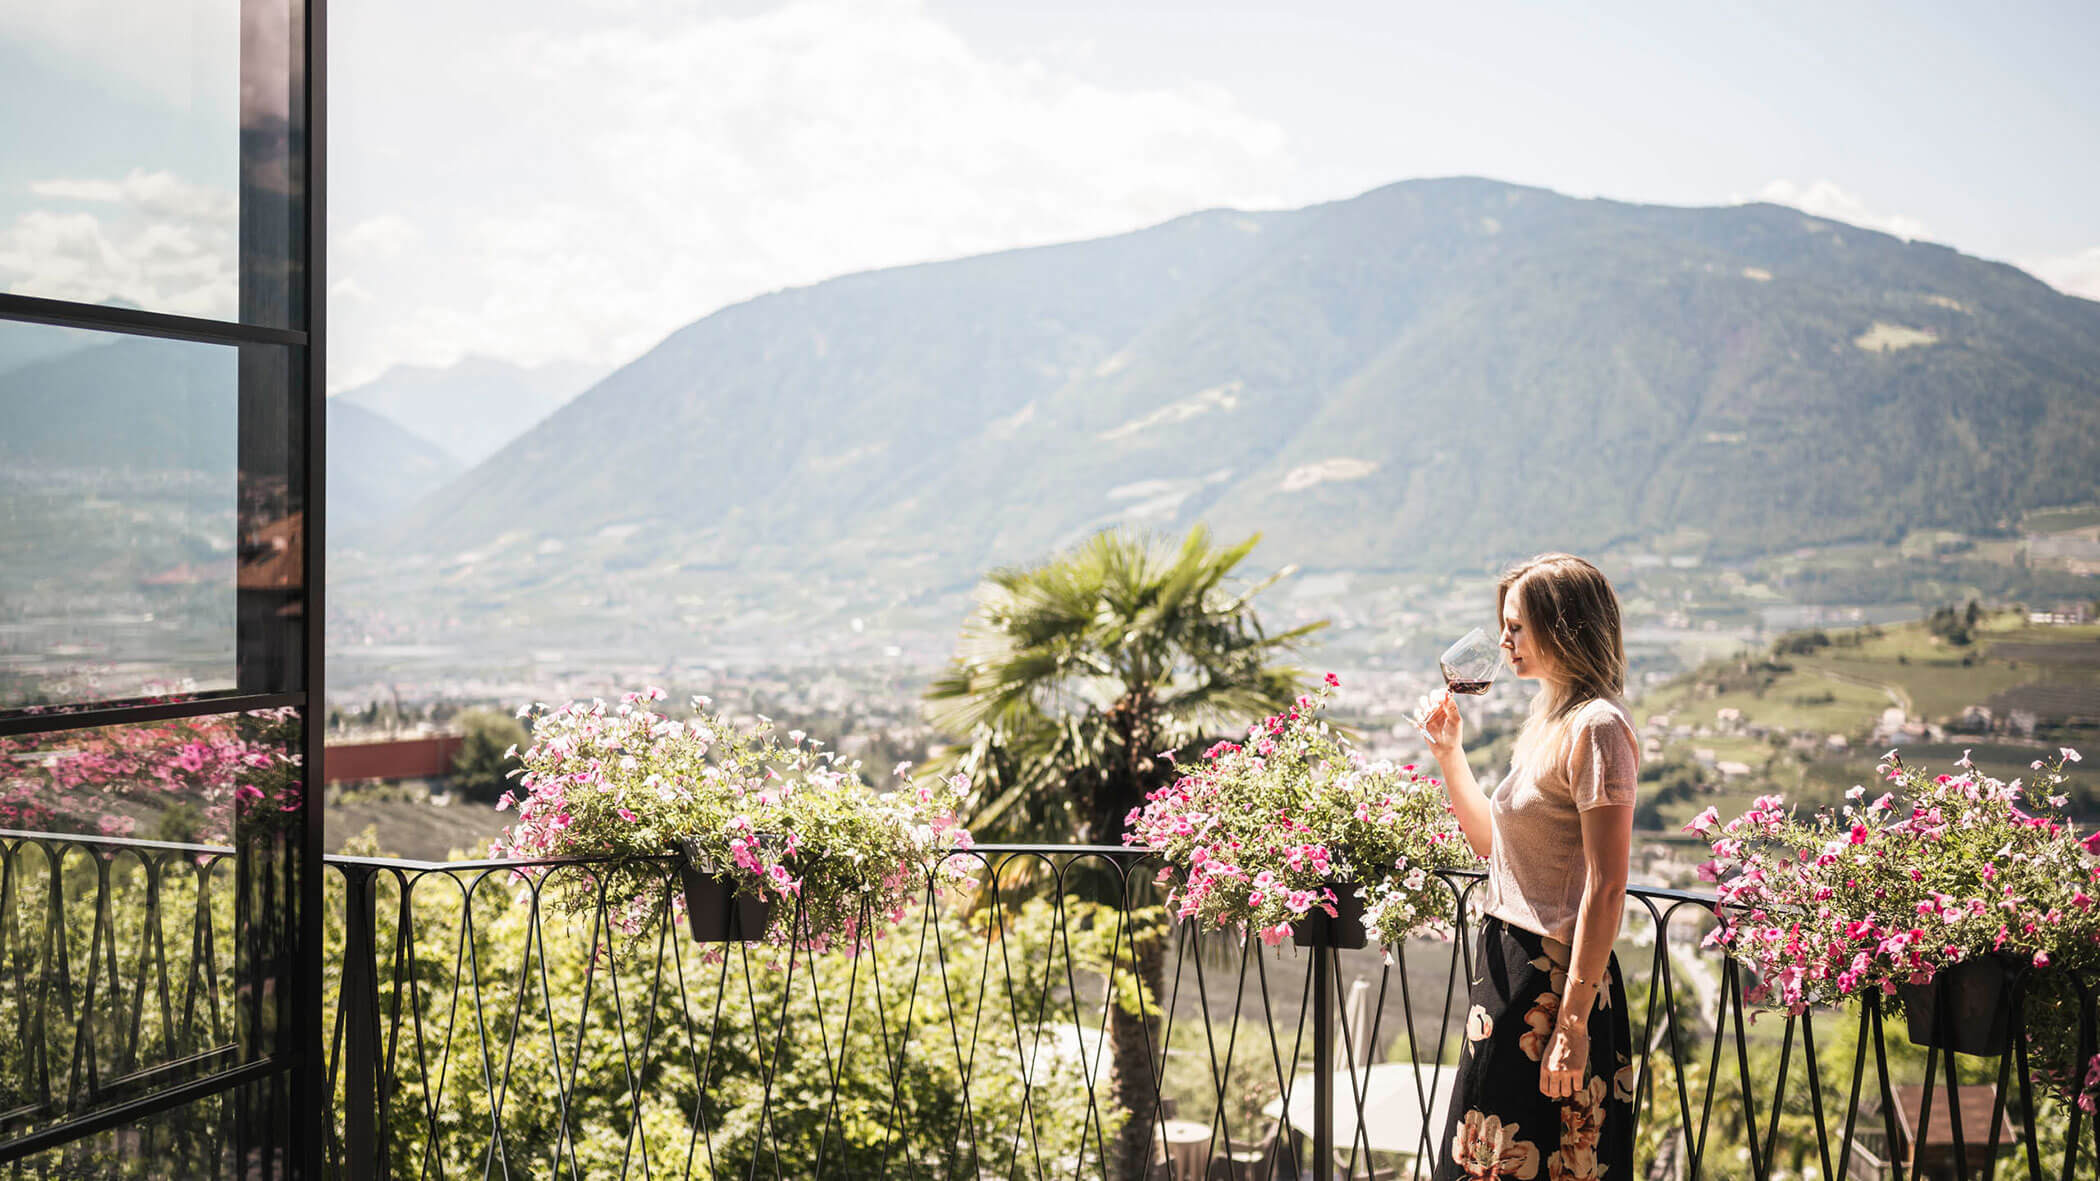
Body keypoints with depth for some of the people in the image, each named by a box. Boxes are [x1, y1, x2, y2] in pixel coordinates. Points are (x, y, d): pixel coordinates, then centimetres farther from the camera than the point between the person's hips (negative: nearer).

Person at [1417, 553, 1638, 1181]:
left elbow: (1606, 889, -21)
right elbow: (1492, 842, 23)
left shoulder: (1596, 728, -16)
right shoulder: (1548, 721, 13)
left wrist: (1573, 1021, -23)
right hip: (1509, 968, 9)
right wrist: (1448, 753, 15)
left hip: (1555, 979, -9)